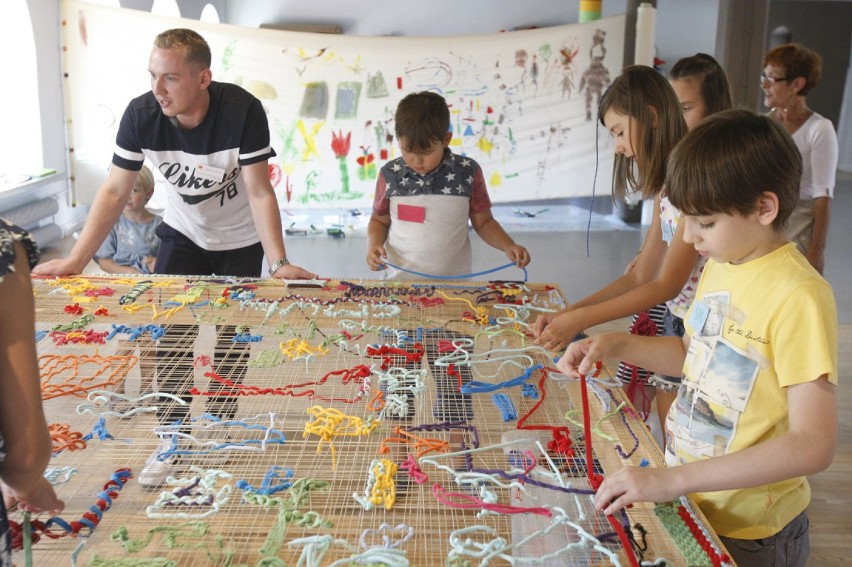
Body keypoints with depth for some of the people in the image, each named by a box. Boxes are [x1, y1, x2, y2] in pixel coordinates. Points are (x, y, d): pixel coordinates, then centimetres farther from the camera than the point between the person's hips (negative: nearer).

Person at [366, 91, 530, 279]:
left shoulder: (468, 172, -3)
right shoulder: (390, 174, -1)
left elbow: (483, 222, 8)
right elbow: (379, 221, 13)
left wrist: (507, 245, -8)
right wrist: (374, 244, -6)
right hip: (400, 280, 0)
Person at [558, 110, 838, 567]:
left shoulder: (798, 296, -25)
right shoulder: (719, 267, 0)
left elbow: (813, 445, -28)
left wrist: (671, 479, -31)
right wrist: (615, 345, -3)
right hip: (689, 504, 7)